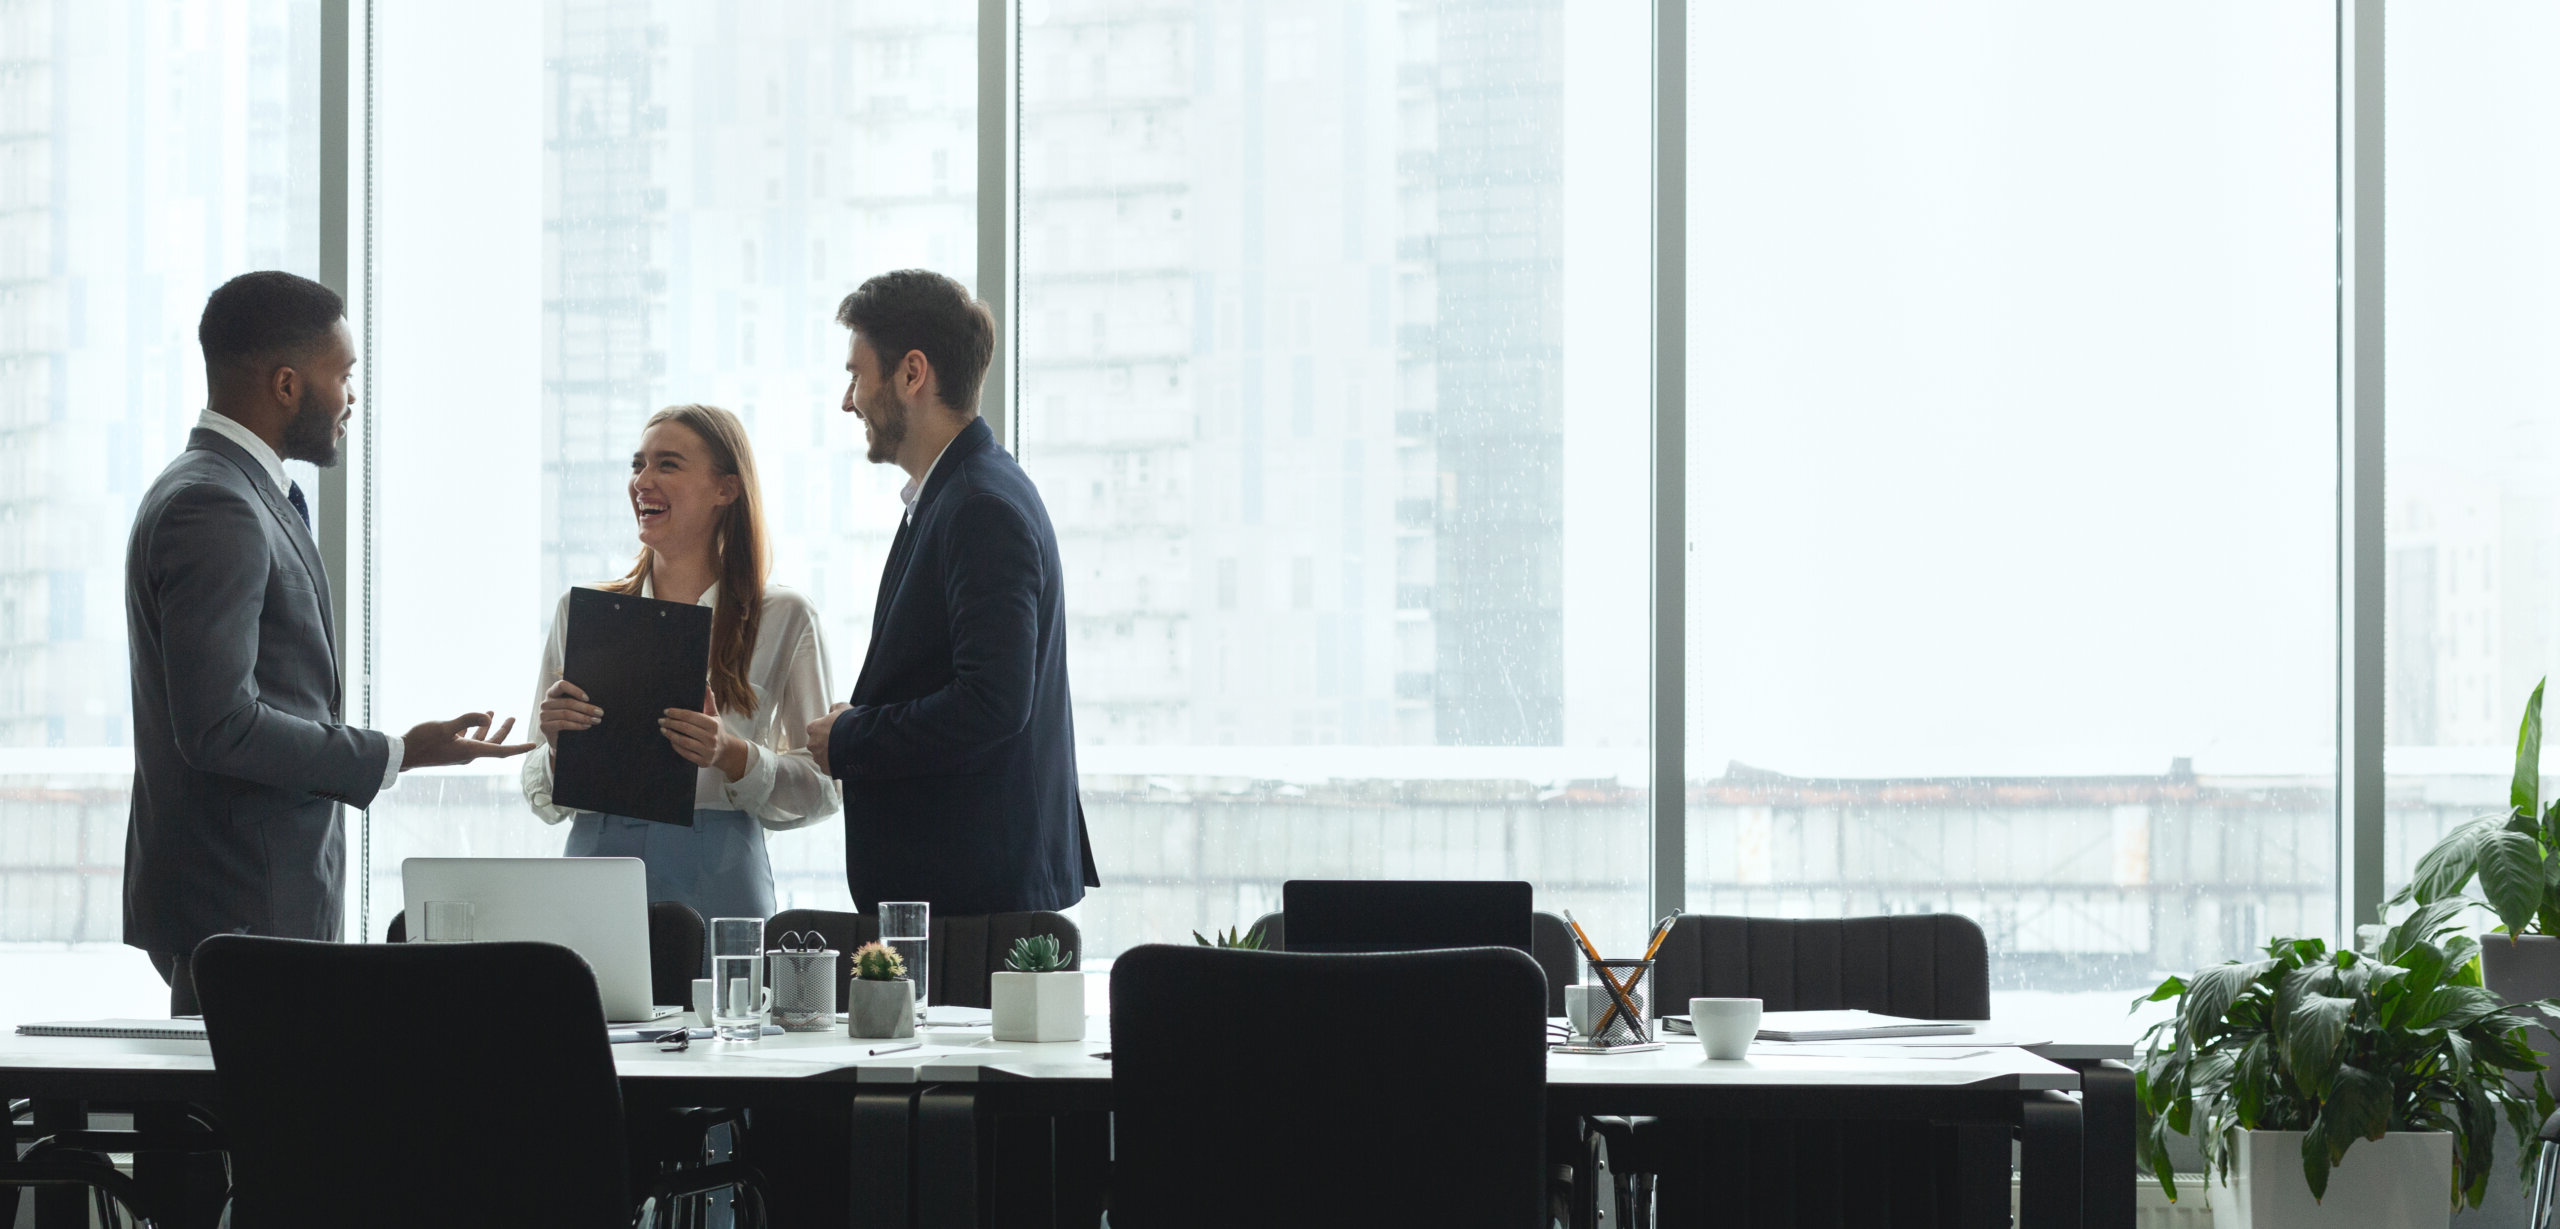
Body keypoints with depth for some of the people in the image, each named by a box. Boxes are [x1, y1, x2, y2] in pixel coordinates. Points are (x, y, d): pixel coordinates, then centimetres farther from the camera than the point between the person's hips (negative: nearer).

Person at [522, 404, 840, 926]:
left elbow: (821, 788, 3)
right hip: (597, 862, 2)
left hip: (717, 882, -2)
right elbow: (545, 799, 14)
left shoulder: (782, 617, 4)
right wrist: (556, 741, -7)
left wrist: (732, 757, -13)